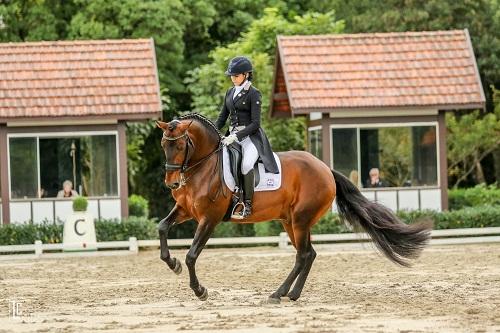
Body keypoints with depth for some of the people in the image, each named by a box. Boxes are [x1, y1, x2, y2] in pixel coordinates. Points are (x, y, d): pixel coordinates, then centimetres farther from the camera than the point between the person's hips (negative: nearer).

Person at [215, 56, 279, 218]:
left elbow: (255, 123, -12)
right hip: (232, 135, 8)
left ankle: (247, 205, -28)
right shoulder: (230, 92, 14)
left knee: (246, 164, -33)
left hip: (251, 136, -8)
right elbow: (222, 117, 19)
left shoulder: (253, 94, -6)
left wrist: (236, 137, -21)